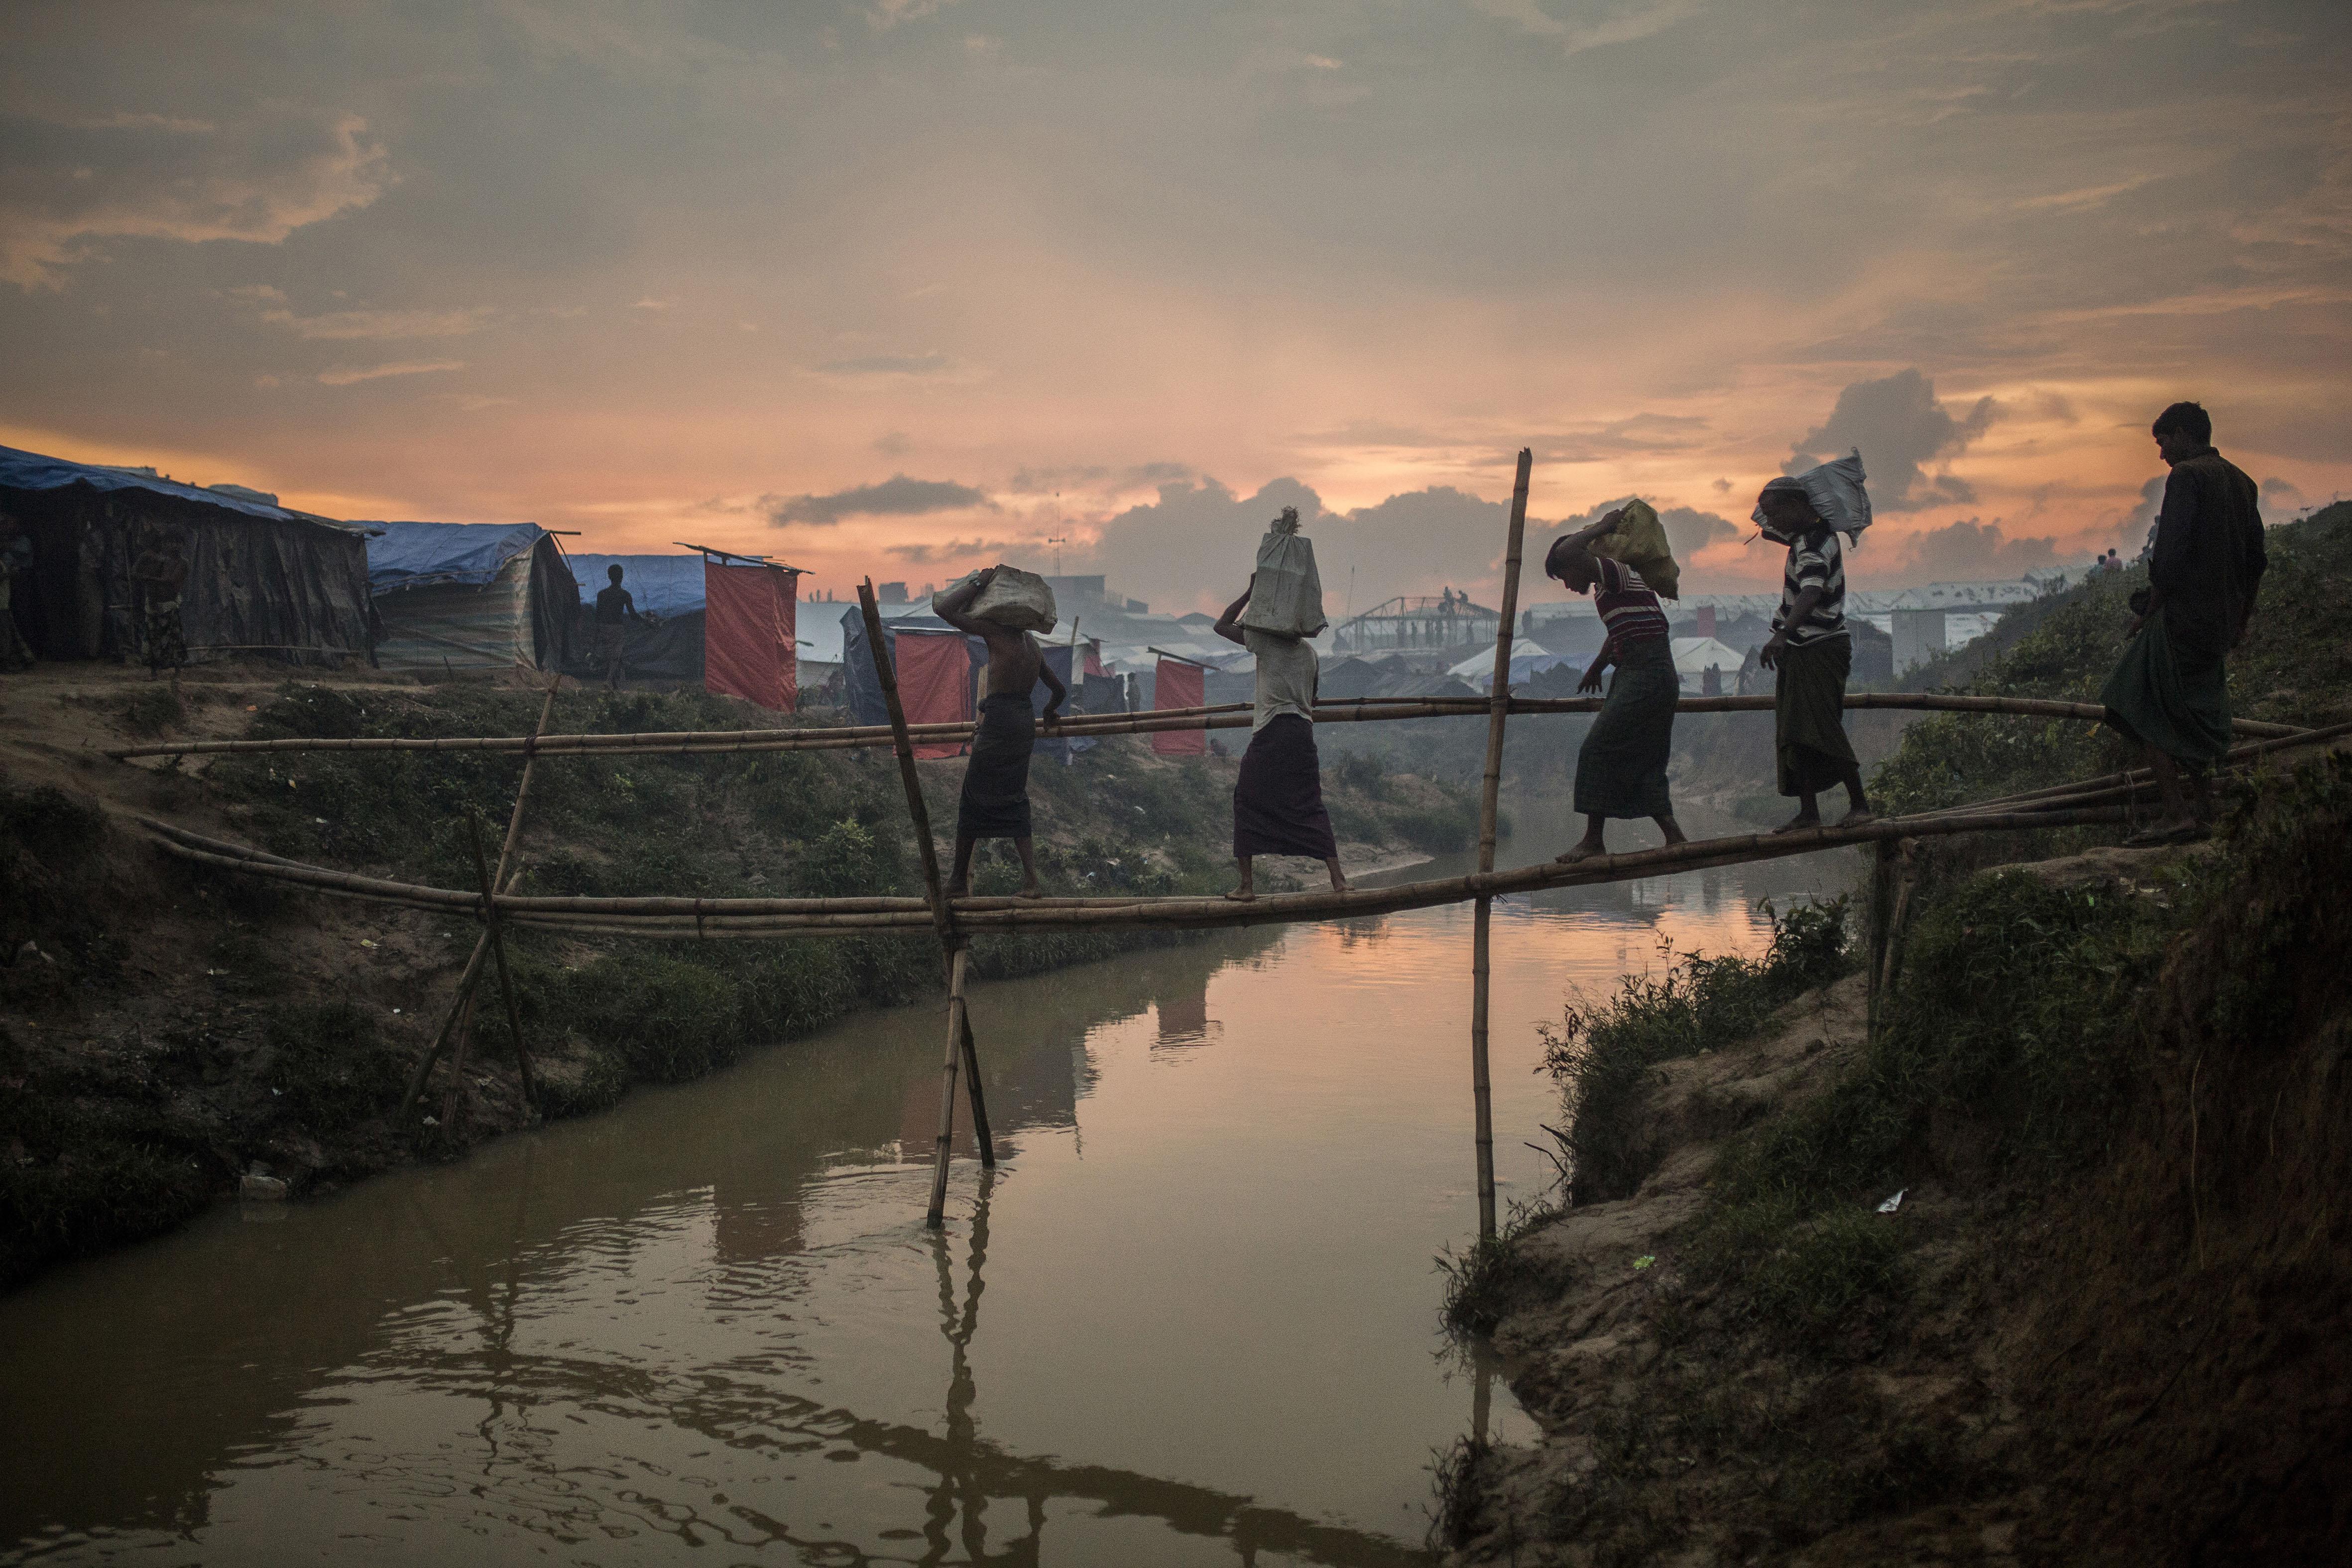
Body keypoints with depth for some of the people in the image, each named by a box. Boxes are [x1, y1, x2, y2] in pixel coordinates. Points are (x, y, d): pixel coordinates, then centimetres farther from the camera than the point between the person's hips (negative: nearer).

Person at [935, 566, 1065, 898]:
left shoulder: (995, 630, -7)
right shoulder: (1032, 647, 17)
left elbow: (944, 608, -12)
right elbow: (1059, 689, 27)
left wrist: (977, 583, -3)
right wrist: (1049, 712, 47)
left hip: (999, 720, -7)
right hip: (1025, 722, 7)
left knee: (972, 798, 3)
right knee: (1014, 802, 12)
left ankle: (960, 880, 10)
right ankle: (1030, 881, 3)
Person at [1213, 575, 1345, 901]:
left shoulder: (1266, 639, 0)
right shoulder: (1309, 651, 17)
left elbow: (1221, 626, 6)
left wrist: (1250, 592, 9)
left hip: (1270, 732, -5)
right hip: (1303, 733, 5)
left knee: (1247, 803, 5)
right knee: (1311, 807, 9)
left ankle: (1247, 884, 1)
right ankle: (1338, 878, -2)